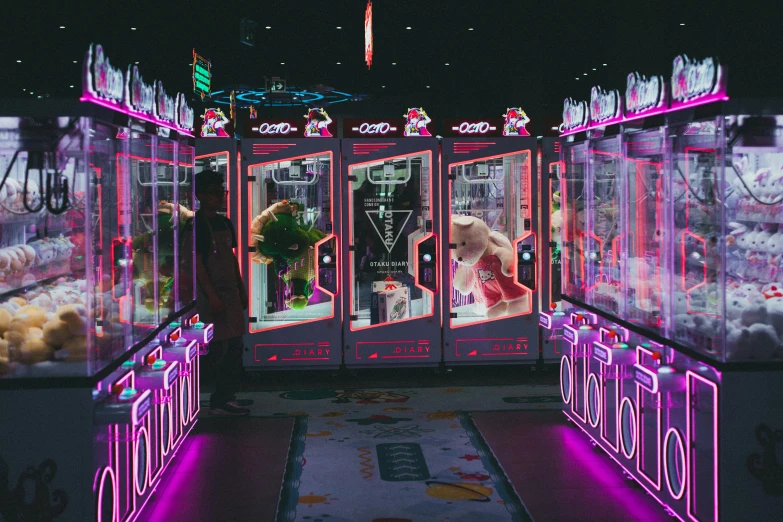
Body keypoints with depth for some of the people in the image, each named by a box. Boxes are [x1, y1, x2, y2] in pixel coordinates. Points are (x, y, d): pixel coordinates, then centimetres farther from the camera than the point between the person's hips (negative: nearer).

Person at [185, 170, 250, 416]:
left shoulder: (225, 223, 14)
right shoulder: (197, 225, -11)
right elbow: (196, 263, -16)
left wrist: (242, 289, 17)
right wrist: (211, 296, -21)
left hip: (230, 291, 9)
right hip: (212, 292, -9)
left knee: (236, 345, 10)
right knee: (221, 347, -6)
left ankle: (227, 397, 18)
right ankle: (220, 402, 2)